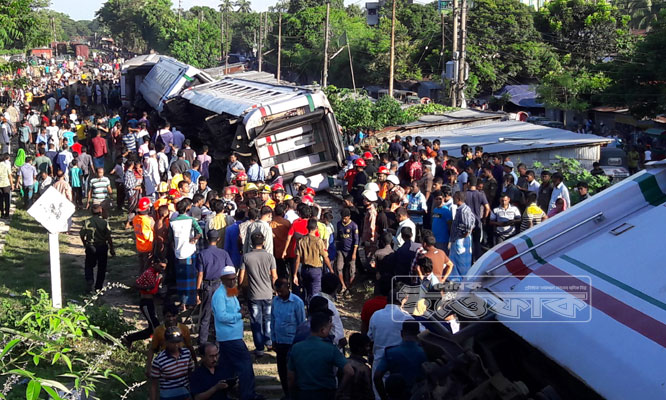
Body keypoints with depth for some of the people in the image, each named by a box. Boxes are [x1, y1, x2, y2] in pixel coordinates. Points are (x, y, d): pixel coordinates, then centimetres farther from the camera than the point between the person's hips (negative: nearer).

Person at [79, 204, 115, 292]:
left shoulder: (87, 222, -7)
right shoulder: (104, 222, -12)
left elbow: (82, 235, -4)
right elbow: (109, 237, -12)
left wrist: (85, 244, 14)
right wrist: (112, 249, -3)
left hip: (90, 248, 1)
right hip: (102, 248, -1)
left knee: (89, 266, 18)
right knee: (101, 268, 13)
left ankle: (89, 280, -5)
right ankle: (98, 287, 17)